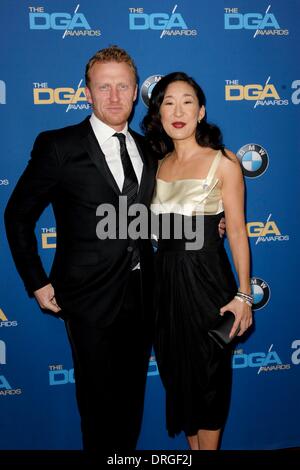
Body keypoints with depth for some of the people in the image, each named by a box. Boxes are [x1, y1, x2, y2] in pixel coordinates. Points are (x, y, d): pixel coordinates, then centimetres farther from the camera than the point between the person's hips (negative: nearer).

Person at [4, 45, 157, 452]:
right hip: (92, 299, -5)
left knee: (132, 398, 19)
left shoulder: (147, 150, 7)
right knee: (99, 403, 10)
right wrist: (37, 283, -6)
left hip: (140, 296, 5)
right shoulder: (59, 146, -10)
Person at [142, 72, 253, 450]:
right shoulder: (157, 164, 7)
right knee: (176, 372, 15)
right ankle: (192, 446, 35)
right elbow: (156, 227, 11)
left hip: (206, 277, -5)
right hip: (165, 277, 5)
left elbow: (236, 230, -9)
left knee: (209, 375, 8)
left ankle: (208, 447, 28)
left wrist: (243, 294, -12)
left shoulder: (223, 162, -7)